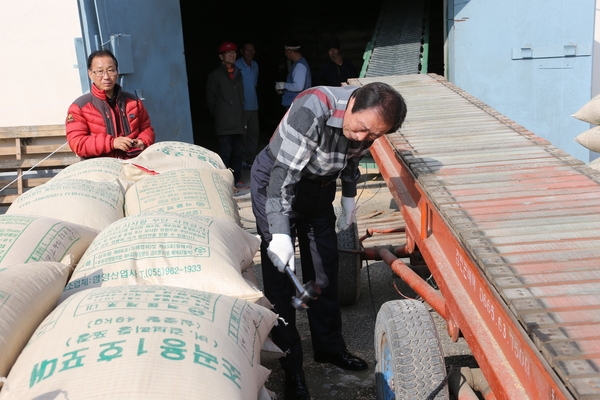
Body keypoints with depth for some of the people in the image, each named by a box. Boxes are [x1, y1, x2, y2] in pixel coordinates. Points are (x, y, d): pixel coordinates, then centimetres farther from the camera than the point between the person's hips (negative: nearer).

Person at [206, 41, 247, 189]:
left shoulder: (238, 74, 18)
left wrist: (241, 114, 16)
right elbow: (210, 99, 3)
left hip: (238, 122, 6)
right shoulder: (215, 75, 1)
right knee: (225, 153, -7)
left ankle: (236, 180, 18)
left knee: (238, 153, 9)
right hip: (224, 123, -6)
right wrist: (218, 115, 6)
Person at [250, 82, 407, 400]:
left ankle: (329, 347, 28)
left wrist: (349, 196, 10)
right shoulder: (312, 111, -36)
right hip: (274, 184, -6)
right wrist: (280, 233, -41)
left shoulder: (367, 123, -14)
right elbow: (284, 174, -37)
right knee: (280, 275, -5)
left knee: (325, 270, 10)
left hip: (319, 187, 6)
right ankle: (290, 365, 7)